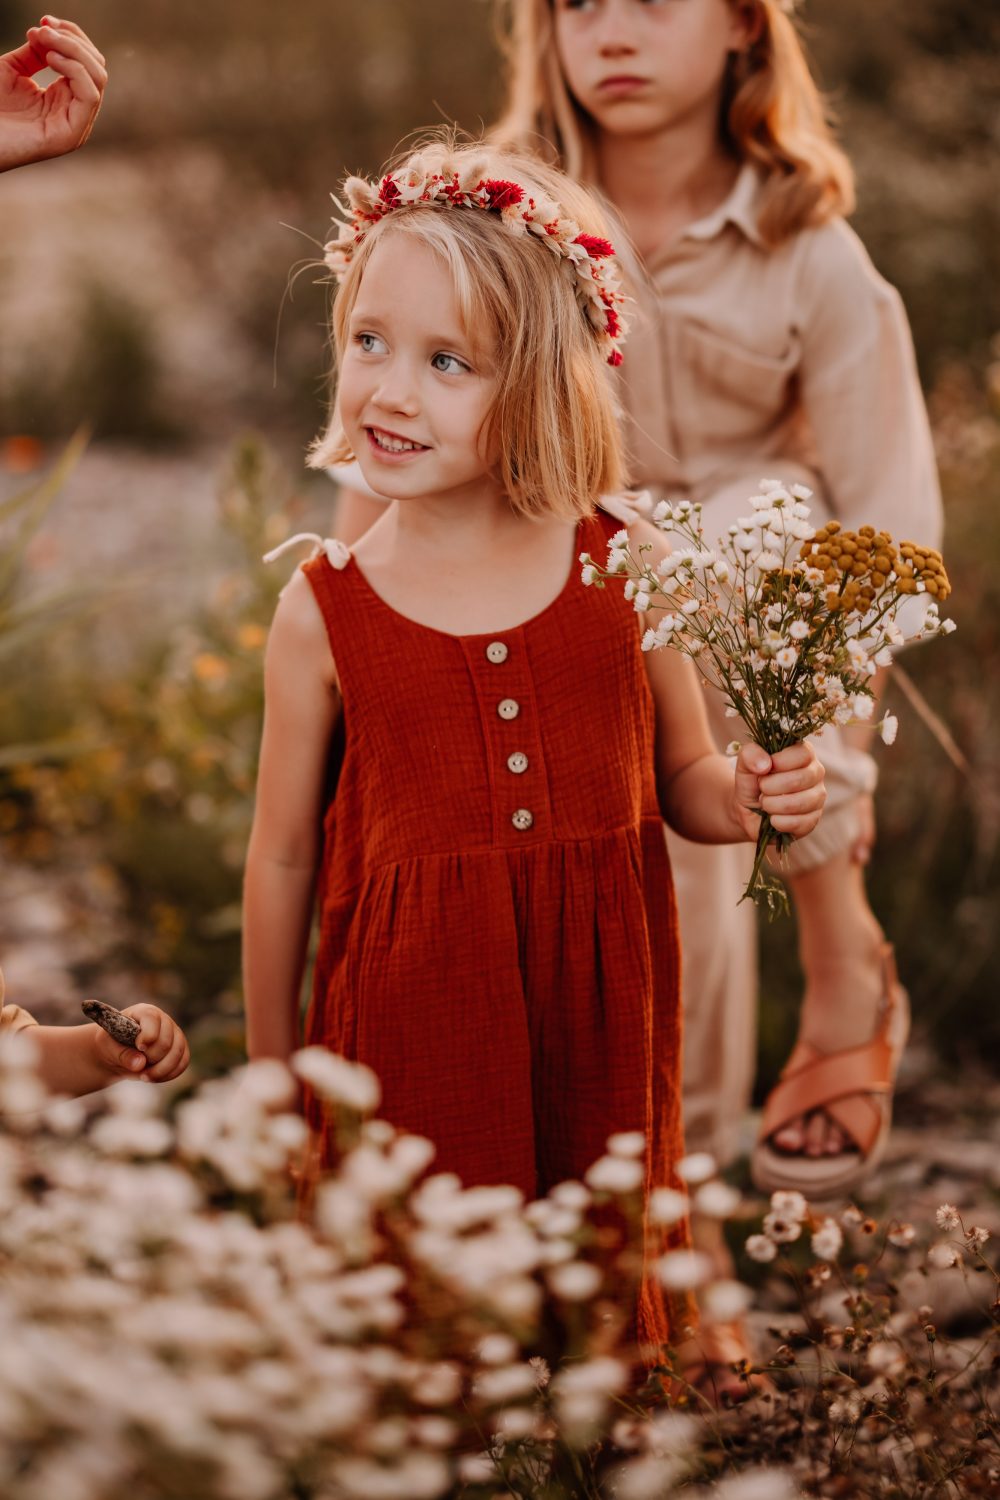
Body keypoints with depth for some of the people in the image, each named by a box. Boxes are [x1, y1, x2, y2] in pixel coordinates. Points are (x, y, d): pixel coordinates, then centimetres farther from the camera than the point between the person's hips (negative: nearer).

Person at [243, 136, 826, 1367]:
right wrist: (271, 1078, 9)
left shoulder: (630, 568, -3)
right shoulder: (323, 614, -6)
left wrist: (755, 796, -13)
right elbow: (283, 859, 3)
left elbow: (680, 779, 10)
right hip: (411, 1023, -1)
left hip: (597, 1021, 2)